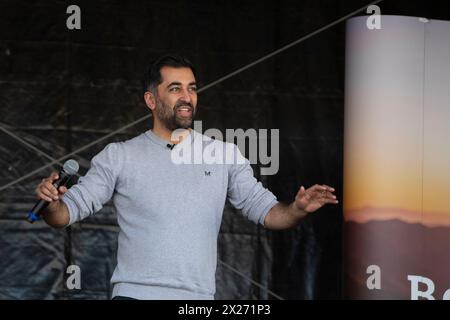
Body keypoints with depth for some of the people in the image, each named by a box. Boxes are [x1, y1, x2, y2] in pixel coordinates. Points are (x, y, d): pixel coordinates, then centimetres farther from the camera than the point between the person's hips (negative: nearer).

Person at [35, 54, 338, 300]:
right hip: (135, 292, -2)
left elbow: (264, 210, 7)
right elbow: (69, 211, 2)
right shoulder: (119, 156, 4)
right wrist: (52, 203, -21)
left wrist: (298, 209, -15)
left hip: (198, 297, 2)